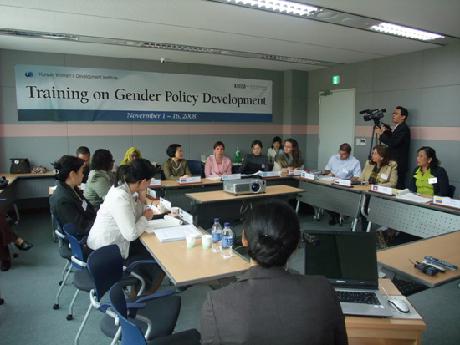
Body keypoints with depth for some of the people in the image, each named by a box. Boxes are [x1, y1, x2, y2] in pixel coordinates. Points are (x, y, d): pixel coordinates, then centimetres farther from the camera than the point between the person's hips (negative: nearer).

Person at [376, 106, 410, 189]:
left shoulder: (404, 128, -10)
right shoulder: (396, 128, 18)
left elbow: (393, 143, -22)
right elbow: (390, 143, 16)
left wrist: (382, 134, -11)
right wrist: (386, 132, 4)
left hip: (399, 164, -9)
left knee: (397, 187, -9)